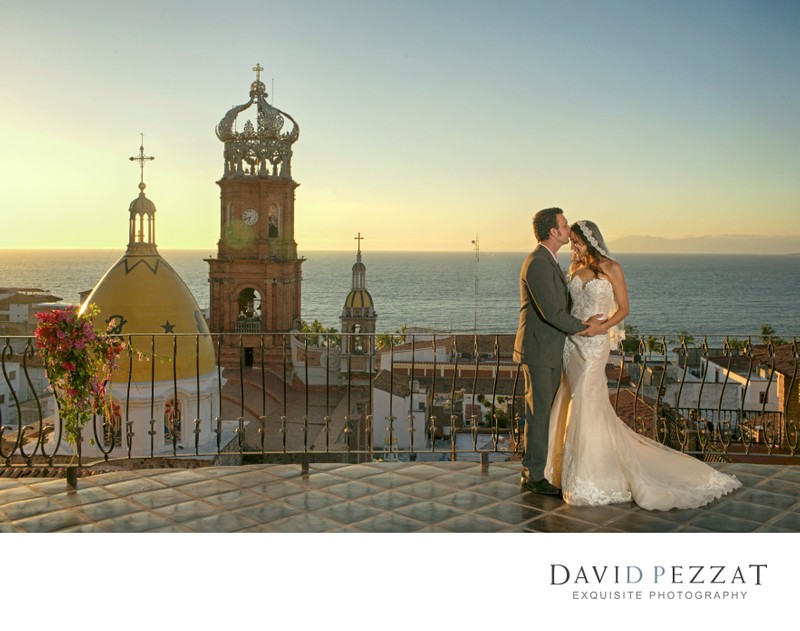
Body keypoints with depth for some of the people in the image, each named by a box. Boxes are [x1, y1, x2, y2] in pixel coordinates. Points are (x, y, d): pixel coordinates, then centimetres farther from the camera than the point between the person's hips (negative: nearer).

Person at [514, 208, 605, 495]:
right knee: (539, 412, -3)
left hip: (550, 351, 10)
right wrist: (584, 328, -12)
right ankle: (533, 476, 6)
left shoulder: (549, 261, 15)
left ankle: (536, 467, 22)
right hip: (537, 351, -10)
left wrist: (580, 324, 3)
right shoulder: (537, 263, -19)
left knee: (547, 410, 13)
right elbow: (550, 311, -24)